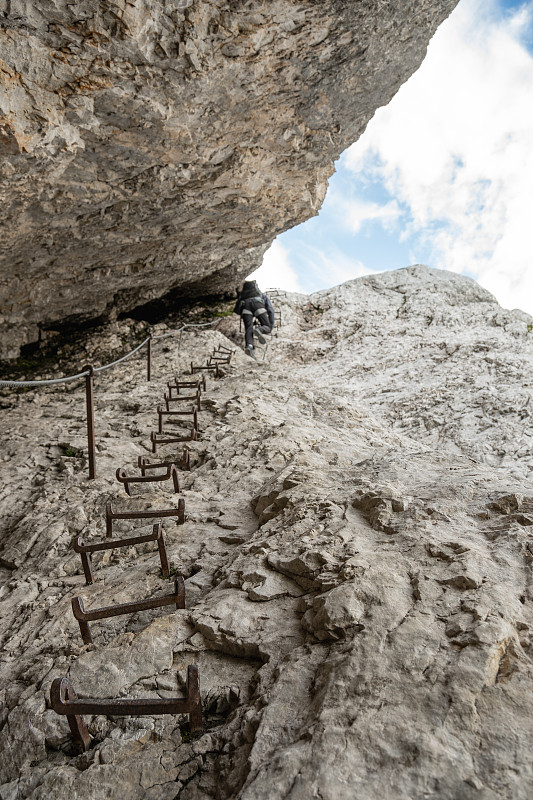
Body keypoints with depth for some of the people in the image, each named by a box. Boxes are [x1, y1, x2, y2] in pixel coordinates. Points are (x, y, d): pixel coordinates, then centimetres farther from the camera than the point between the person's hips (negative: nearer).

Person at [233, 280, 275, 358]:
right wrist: (271, 326, 29)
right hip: (257, 304, -2)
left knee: (248, 329, -8)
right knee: (267, 328, 3)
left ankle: (249, 346, -37)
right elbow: (270, 311, 27)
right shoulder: (264, 296, 38)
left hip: (245, 305, 2)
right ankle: (259, 330, -31)